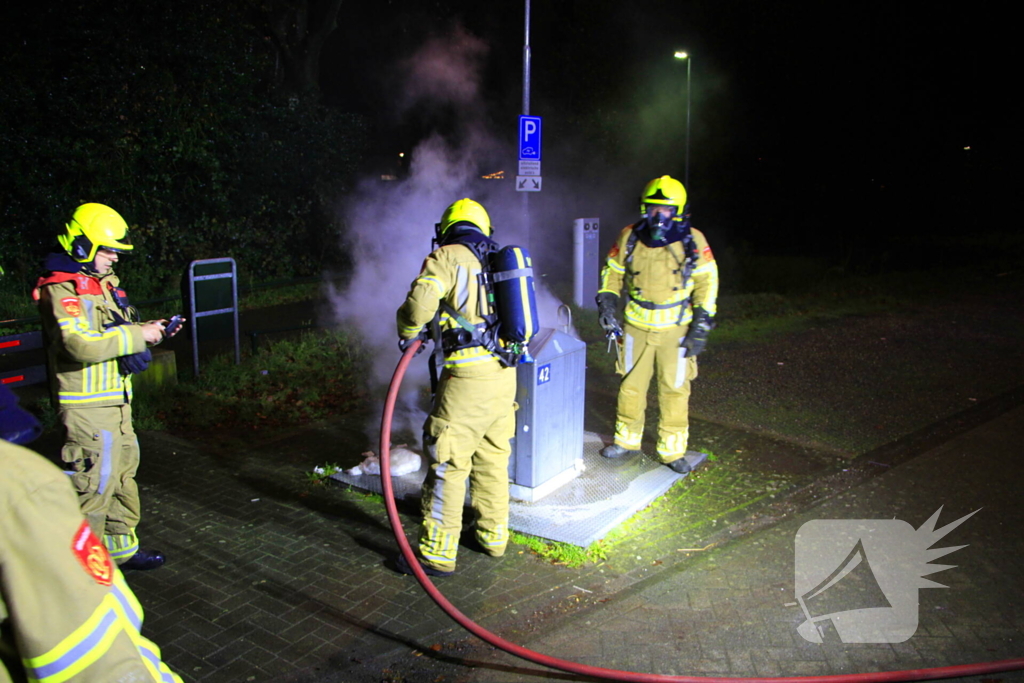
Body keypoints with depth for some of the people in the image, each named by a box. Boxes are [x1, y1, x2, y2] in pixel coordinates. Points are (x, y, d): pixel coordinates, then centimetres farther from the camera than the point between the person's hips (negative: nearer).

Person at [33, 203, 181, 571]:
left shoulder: (104, 283, 14)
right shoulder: (62, 290, -16)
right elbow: (81, 344, -30)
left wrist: (151, 330, 5)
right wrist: (138, 335, -23)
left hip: (116, 400, 10)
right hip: (87, 406, -10)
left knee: (123, 474, 18)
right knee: (94, 484, -4)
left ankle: (121, 547, 32)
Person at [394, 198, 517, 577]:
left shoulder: (446, 258, -3)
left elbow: (421, 300, -19)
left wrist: (409, 333, 0)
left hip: (469, 377, -7)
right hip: (506, 374, 7)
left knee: (448, 463, 0)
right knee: (493, 459, 19)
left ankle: (437, 554, 8)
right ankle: (494, 536, 31)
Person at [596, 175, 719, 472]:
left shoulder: (692, 241, -8)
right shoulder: (629, 237, -3)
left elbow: (706, 282, -3)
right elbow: (612, 273, 9)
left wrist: (701, 325, -8)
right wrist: (607, 305, -4)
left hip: (676, 330, -2)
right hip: (636, 328, 2)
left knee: (675, 390, 5)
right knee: (630, 386, 12)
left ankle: (672, 451, 19)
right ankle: (626, 440, 30)